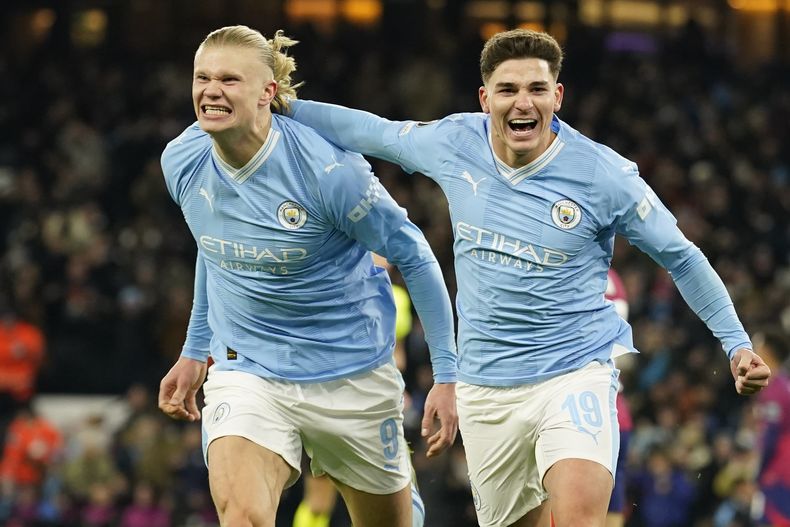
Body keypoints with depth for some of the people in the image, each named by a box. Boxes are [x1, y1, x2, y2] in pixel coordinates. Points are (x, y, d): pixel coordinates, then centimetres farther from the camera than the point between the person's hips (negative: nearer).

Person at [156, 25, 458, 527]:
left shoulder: (328, 170, -21)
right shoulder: (182, 163, -6)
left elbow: (414, 255, -9)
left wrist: (447, 375, -8)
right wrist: (195, 351, 22)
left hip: (352, 376, -2)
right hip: (245, 369, 2)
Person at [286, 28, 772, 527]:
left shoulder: (605, 175, -11)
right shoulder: (453, 144, -2)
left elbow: (681, 257, 1)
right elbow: (373, 131, 17)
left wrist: (737, 343, -1)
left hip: (577, 371, -4)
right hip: (485, 388, 4)